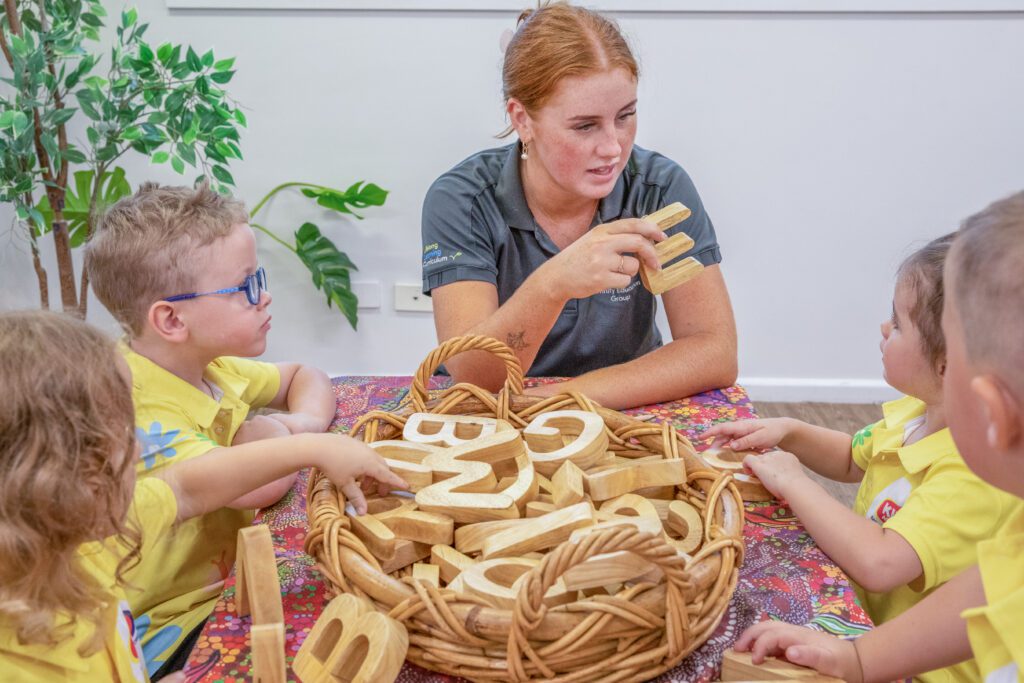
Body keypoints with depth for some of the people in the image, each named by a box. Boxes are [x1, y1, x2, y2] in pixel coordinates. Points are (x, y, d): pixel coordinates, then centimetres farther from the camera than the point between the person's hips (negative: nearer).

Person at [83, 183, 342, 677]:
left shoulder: (211, 368, 1)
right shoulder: (137, 407, -27)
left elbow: (303, 376, 18)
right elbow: (259, 484, -38)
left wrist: (306, 421, -6)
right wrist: (272, 431, -15)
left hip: (227, 588, 8)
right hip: (170, 631, -8)